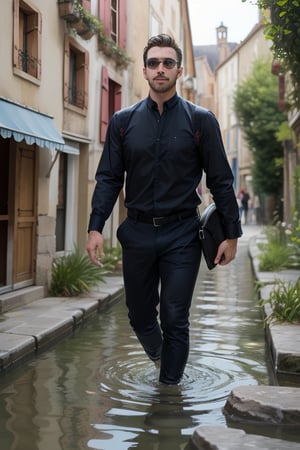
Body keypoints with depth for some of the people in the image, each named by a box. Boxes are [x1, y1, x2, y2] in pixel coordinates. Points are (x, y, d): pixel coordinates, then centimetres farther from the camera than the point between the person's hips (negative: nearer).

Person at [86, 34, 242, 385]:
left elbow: (221, 181, 1)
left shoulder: (201, 121, 0)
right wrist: (95, 227, -7)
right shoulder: (123, 121, 5)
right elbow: (108, 178, 4)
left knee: (175, 320, -1)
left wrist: (231, 234, -2)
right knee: (139, 315, 14)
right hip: (137, 233, 3)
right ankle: (157, 356, 45)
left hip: (182, 235, -2)